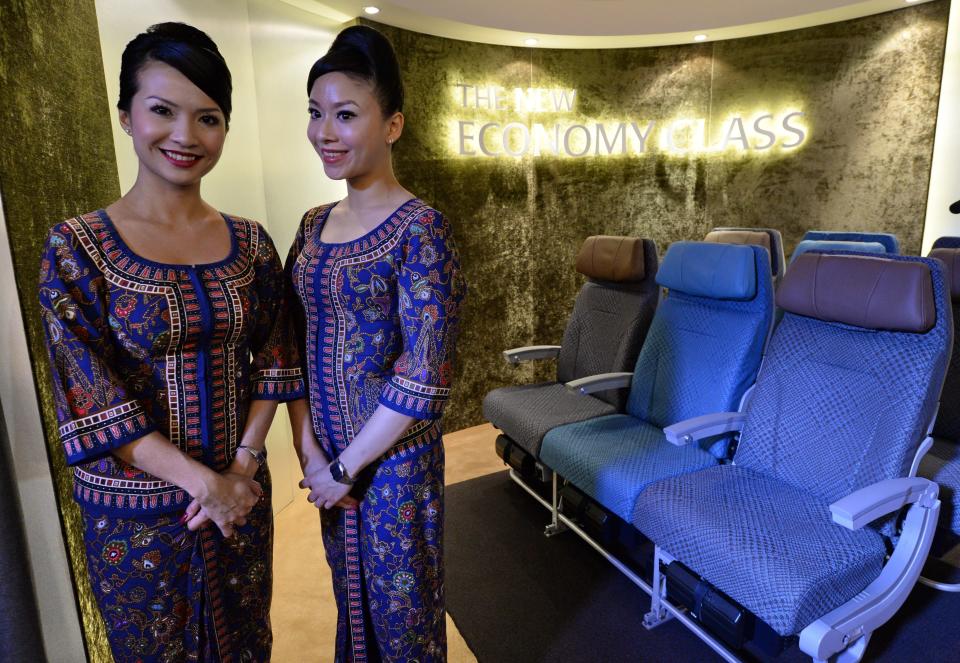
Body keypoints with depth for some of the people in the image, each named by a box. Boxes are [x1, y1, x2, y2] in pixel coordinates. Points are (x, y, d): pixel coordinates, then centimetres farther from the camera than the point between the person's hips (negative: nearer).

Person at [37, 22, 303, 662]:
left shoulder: (250, 243, -1)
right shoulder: (77, 247, -11)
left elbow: (273, 362, 0)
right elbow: (92, 398, -14)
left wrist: (243, 464, -10)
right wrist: (202, 482, -17)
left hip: (241, 492, 3)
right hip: (136, 509, -2)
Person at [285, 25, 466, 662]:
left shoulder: (420, 228, -18)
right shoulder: (315, 224, 4)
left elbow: (426, 377, -21)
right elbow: (294, 346, 5)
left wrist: (347, 467, -13)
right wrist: (310, 449, -5)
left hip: (394, 459, -6)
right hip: (329, 457, 6)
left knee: (401, 612, 16)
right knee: (351, 594, 25)